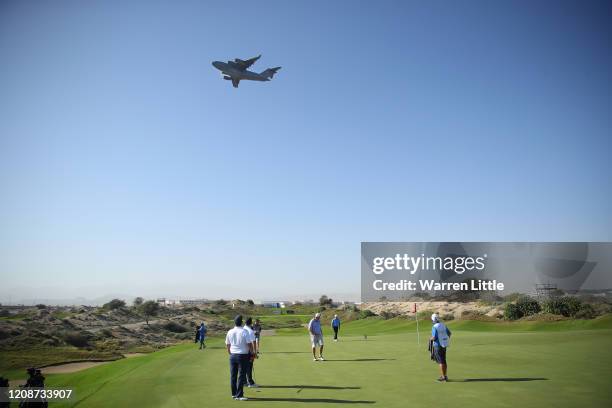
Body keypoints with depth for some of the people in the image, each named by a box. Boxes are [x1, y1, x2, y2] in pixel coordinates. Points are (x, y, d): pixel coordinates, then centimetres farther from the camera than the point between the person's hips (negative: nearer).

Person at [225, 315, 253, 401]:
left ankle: (234, 394, 18)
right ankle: (239, 395, -1)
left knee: (233, 375, 11)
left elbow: (228, 345, 10)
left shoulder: (229, 332, 2)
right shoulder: (244, 332, -12)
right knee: (241, 376, -1)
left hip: (233, 356, 5)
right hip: (242, 356, -5)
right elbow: (249, 345, -11)